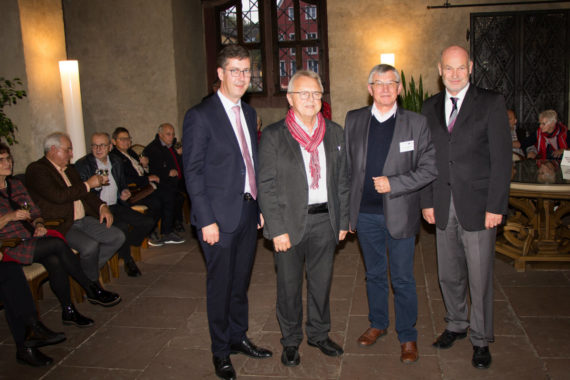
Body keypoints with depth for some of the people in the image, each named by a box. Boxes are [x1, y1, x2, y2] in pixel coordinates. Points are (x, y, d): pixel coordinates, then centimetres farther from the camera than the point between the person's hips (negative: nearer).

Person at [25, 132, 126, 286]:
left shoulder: (70, 169, 19)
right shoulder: (36, 170, -8)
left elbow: (85, 193, 23)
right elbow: (58, 196, -21)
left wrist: (102, 207, 3)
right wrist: (88, 184, -11)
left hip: (83, 220, 8)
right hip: (61, 226, -8)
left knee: (118, 237, -8)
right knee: (90, 245, -31)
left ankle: (88, 269, 5)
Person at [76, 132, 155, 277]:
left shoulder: (116, 163, 14)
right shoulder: (82, 165, -4)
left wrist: (125, 192, 4)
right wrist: (95, 184, -26)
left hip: (116, 206, 7)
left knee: (148, 222, -9)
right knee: (122, 226, -32)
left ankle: (124, 248, 9)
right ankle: (127, 259, -6)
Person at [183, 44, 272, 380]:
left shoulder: (248, 112, 12)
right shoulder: (200, 115, -10)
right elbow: (193, 172, -12)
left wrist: (261, 207, 12)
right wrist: (206, 220, -16)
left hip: (249, 211, 6)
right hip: (220, 216, -6)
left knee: (241, 281, 18)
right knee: (221, 285, 7)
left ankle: (238, 337, 37)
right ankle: (221, 351, 25)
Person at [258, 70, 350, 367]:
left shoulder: (335, 133, 5)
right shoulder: (273, 136, -7)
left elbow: (342, 180, 8)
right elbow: (266, 186, -9)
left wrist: (343, 220, 5)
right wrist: (277, 229, -14)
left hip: (325, 220, 3)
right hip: (290, 222, -3)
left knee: (321, 281, 16)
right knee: (289, 285, 10)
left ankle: (319, 334, 37)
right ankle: (291, 340, 31)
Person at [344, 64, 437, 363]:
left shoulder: (416, 123, -3)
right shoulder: (354, 120, 4)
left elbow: (429, 168, -5)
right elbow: (346, 167, 7)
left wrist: (393, 183, -17)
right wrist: (347, 210, 5)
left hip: (400, 214, -2)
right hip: (365, 213, 3)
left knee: (403, 279, 6)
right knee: (374, 274, 18)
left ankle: (407, 336, 25)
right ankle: (378, 324, 38)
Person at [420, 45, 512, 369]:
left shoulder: (491, 103, -3)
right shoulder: (431, 107, 9)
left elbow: (502, 158, -7)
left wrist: (495, 206, -12)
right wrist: (428, 201, 5)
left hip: (478, 207, -4)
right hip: (444, 206, 4)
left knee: (480, 278, 5)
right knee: (449, 275, 15)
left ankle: (481, 339, 23)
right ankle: (456, 324, 36)